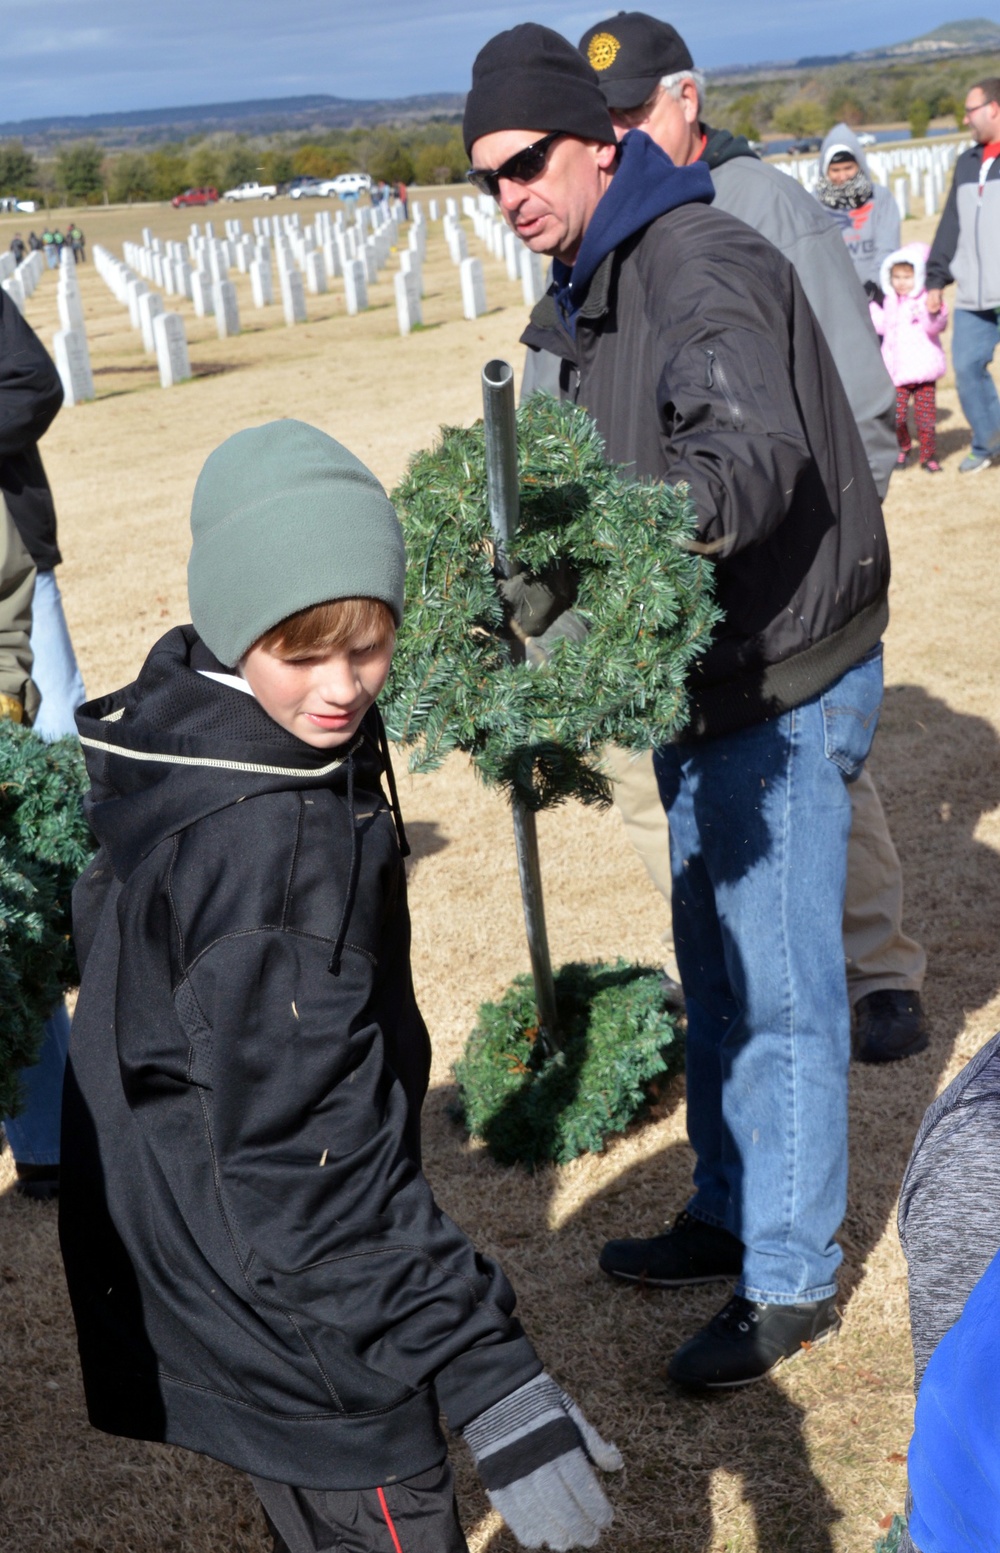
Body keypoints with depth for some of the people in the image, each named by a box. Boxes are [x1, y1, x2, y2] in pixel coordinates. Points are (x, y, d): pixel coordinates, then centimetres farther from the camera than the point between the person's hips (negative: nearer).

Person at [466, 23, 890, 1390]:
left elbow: (758, 446, -36)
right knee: (713, 967, 19)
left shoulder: (700, 265, -19)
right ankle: (731, 1213, 36)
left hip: (787, 680, -10)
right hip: (702, 682, 10)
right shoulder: (592, 291, 13)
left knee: (778, 983, -2)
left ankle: (790, 1280, 11)